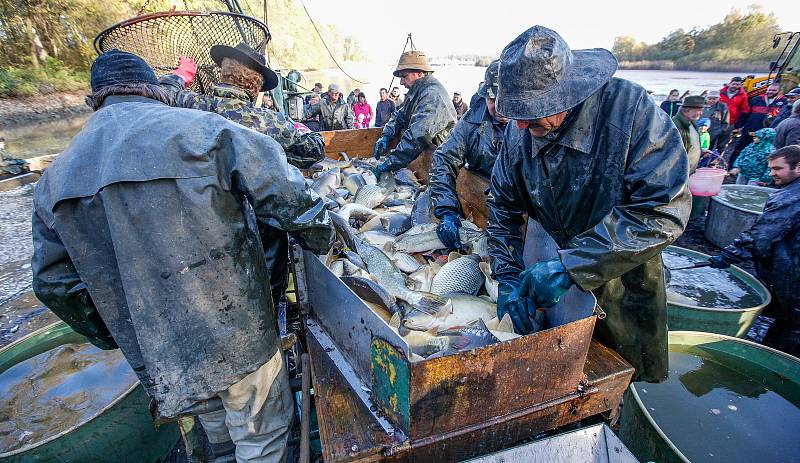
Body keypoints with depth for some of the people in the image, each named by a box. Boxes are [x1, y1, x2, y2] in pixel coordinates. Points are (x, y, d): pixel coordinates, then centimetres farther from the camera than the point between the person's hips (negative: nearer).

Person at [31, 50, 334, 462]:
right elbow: (288, 196, -16)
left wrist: (126, 338, 21)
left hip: (154, 360, 6)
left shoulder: (54, 180, 5)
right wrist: (323, 238, 3)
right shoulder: (203, 129, -12)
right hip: (236, 336, -5)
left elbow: (53, 283, 11)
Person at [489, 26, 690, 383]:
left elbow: (665, 210, -29)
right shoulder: (521, 130, -11)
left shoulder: (628, 107, -24)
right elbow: (504, 205, -4)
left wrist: (569, 267, -33)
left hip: (621, 286, -3)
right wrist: (508, 278, -15)